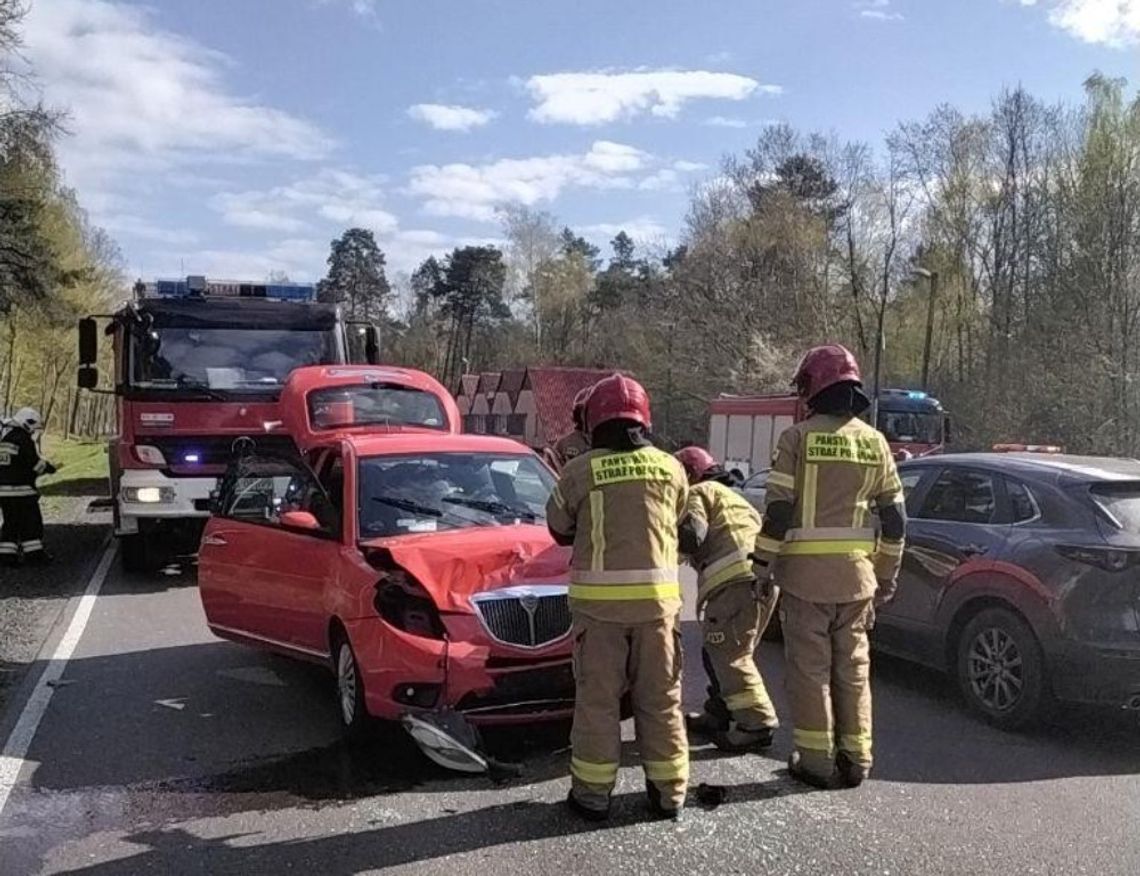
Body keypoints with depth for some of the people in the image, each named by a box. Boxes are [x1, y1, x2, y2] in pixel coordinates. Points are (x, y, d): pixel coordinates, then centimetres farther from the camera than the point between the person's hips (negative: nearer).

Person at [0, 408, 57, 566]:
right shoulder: (23, 439, -13)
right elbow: (34, 463, -13)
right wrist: (48, 467, 5)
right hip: (20, 488, -8)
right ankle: (34, 552, 4)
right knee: (31, 521, 2)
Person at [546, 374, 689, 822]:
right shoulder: (670, 468, 3)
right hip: (657, 596, 2)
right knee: (661, 697, 13)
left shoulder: (579, 471, -5)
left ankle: (592, 792, 15)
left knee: (598, 697, 8)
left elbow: (559, 528, 7)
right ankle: (669, 792, 21)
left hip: (598, 598, -2)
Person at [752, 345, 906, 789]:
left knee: (810, 667, 4)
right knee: (853, 665, 14)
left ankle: (817, 759, 9)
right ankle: (855, 757, 20)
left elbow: (778, 509, -11)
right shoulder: (875, 442, 8)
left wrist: (761, 565, -4)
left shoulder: (798, 438, -6)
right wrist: (887, 574, 17)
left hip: (806, 570, -4)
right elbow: (893, 518, 9)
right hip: (856, 573, 4)